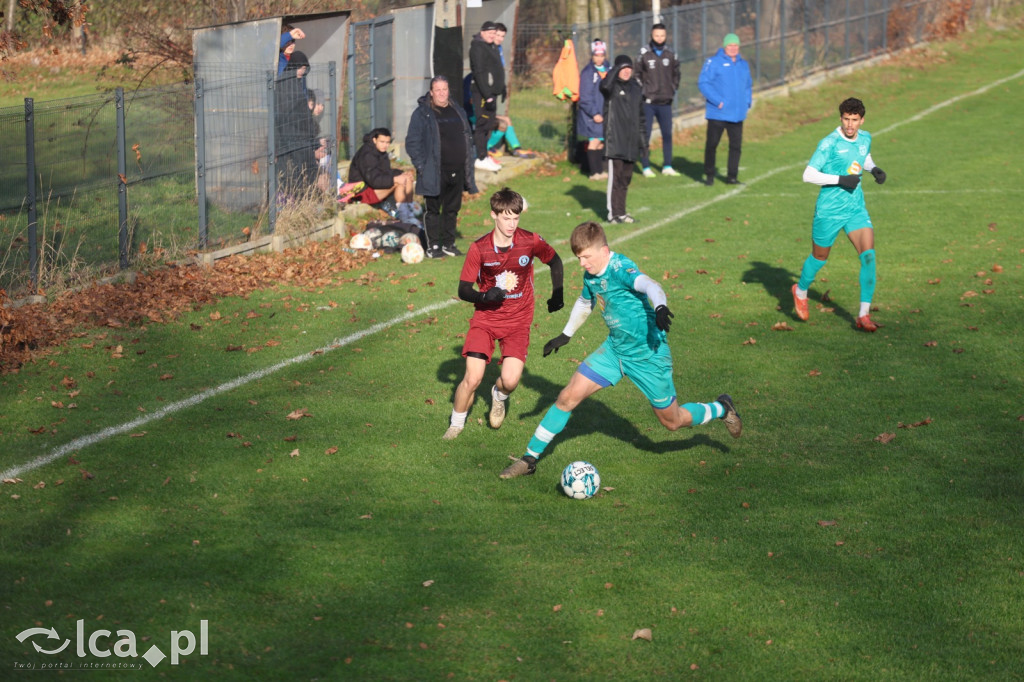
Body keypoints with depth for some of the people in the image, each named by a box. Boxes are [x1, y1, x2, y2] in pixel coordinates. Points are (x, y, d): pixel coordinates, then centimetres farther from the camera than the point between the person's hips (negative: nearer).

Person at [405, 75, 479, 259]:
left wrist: (469, 161, 14)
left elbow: (468, 138, 22)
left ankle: (448, 244, 20)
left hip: (457, 171, 6)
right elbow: (412, 142, -5)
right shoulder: (422, 113, -3)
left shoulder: (458, 112, 15)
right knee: (432, 209, -1)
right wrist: (421, 165, -12)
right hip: (435, 172, -5)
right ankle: (433, 246, 4)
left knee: (452, 209, 11)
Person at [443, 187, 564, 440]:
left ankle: (499, 396, 23)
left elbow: (555, 261, 10)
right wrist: (485, 297, -26)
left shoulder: (531, 241, -11)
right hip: (485, 317, 0)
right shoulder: (479, 249, -12)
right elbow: (463, 290, -7)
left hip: (518, 321, 0)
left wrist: (557, 294, 1)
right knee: (473, 378, -14)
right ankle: (456, 424, 12)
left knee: (510, 380, -16)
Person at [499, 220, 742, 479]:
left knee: (672, 421, 8)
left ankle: (721, 409, 36)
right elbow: (585, 302, 21)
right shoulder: (591, 275, -1)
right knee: (568, 397, -3)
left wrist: (660, 307, -66)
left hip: (648, 354, -7)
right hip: (615, 349, 7)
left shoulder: (620, 269, -25)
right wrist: (565, 335, 27)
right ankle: (530, 459, 7)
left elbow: (650, 285, -45)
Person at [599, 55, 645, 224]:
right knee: (615, 176, -6)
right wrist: (616, 69, -19)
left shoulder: (636, 87, 14)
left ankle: (621, 212, 17)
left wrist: (642, 139, 18)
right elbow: (604, 86, -31)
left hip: (631, 140, 6)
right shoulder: (613, 86, -4)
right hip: (614, 139, -6)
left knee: (626, 178, 10)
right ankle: (613, 213, -2)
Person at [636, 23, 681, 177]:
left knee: (667, 134, 6)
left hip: (665, 102, 3)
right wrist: (642, 91, -6)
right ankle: (646, 167, 4)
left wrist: (673, 89, 8)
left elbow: (676, 74, 18)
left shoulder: (671, 55, 6)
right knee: (645, 135, -1)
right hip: (648, 102, -3)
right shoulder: (644, 54, -4)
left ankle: (667, 166, 14)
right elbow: (637, 75, 1)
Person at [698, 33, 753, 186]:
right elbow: (703, 83, -10)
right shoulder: (714, 62, -4)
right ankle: (709, 175, 14)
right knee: (711, 144, 1)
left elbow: (748, 86, 25)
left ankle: (732, 176, 9)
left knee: (736, 145, 2)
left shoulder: (743, 64, 15)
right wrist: (718, 101, -16)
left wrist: (747, 102, 7)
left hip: (737, 114, 5)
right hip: (717, 114, -5)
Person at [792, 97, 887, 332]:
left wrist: (874, 169, 6)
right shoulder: (830, 143, -16)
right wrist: (840, 179, -25)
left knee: (868, 255, -13)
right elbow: (808, 175, -19)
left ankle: (864, 315, -9)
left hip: (856, 209, 4)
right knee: (820, 257, 13)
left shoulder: (865, 138, 3)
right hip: (829, 211, -4)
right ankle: (801, 292, 45)